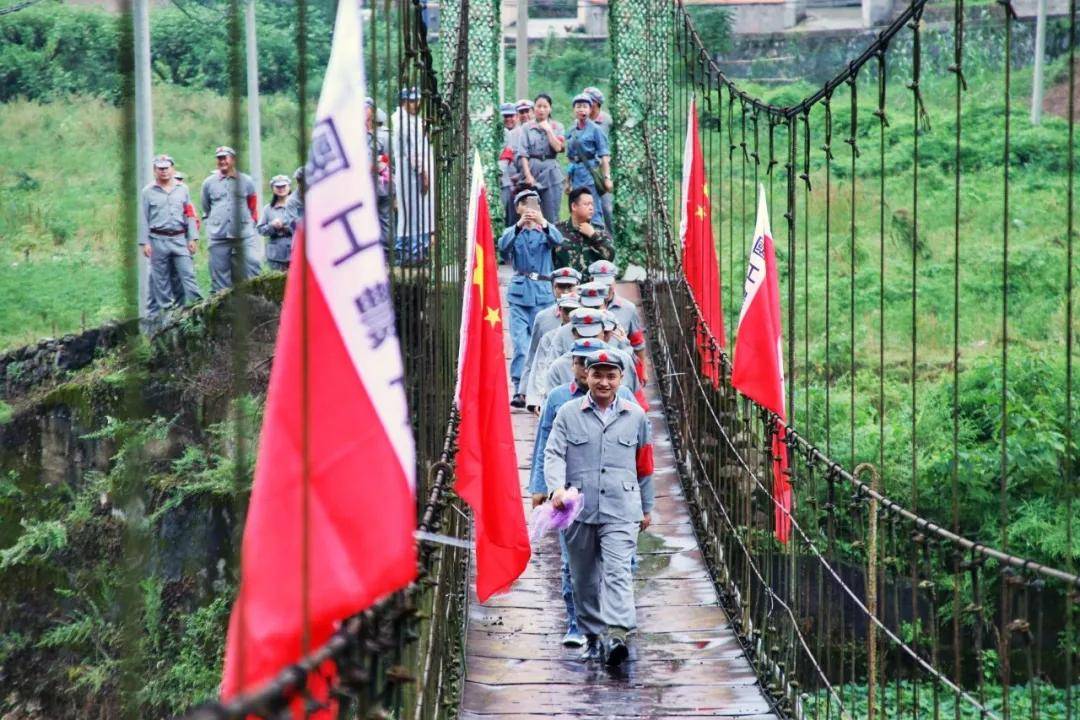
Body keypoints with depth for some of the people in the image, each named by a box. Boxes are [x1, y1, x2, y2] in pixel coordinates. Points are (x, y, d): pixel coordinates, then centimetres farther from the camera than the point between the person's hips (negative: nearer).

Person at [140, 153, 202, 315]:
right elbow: (143, 219, 4)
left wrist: (192, 238, 4)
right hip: (158, 240, -1)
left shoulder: (182, 189, 12)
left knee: (188, 275, -6)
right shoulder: (148, 192, 6)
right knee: (160, 280, 1)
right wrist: (145, 242, -3)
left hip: (180, 239, 1)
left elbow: (190, 215, 11)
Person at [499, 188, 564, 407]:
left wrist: (542, 222, -34)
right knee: (520, 342, -9)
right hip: (520, 292, 0)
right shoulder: (513, 232, 8)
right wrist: (519, 226, -31)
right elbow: (503, 245, -14)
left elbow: (557, 240, -15)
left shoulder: (545, 231, 8)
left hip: (542, 292, 0)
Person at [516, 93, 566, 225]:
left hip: (551, 171, 1)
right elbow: (522, 153, -1)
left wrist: (548, 130, -3)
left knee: (551, 214, -1)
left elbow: (558, 147, -4)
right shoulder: (526, 127, 7)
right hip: (532, 169, -1)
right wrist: (528, 175, -10)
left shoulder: (557, 126, 10)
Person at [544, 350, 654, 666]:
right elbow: (553, 454, -2)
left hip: (621, 510, -1)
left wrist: (646, 507, 22)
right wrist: (557, 487, -21)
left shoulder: (636, 416, 10)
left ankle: (617, 634, -26)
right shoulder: (568, 414, 6)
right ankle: (592, 635, 22)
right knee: (583, 577, 9)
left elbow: (644, 465, 18)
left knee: (618, 572, -15)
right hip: (579, 510, 1)